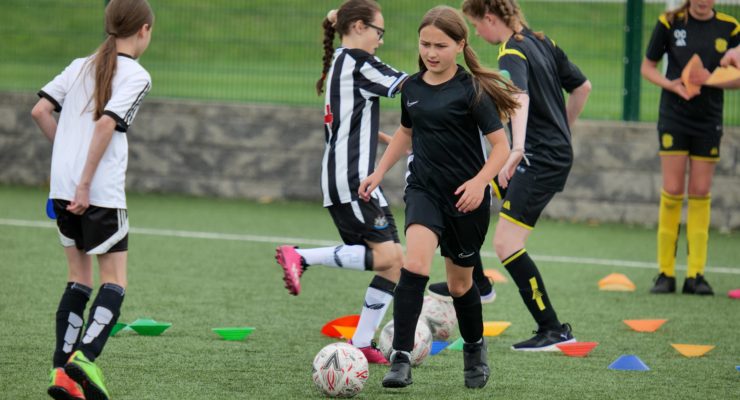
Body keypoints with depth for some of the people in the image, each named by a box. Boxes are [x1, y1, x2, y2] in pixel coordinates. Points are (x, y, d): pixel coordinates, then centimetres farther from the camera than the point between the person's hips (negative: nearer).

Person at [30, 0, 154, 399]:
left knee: (79, 277, 14)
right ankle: (85, 355, -20)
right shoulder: (136, 76, -6)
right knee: (114, 280, 2)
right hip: (102, 192, -6)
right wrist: (85, 184, -17)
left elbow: (40, 111, 8)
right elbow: (106, 124, -18)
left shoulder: (80, 66, 13)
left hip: (62, 186, 6)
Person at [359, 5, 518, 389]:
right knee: (415, 262, -23)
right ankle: (401, 359, -26)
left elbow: (501, 145, -10)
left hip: (466, 198, -3)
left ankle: (475, 348, 40)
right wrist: (379, 172, 17)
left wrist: (480, 181, -25)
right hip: (424, 189, 3)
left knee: (459, 283, 11)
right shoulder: (412, 87, 5)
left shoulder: (471, 90, -10)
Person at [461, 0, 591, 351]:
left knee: (506, 245, -13)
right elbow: (582, 86, 20)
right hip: (557, 151, 10)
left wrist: (518, 148, -51)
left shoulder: (512, 54, -16)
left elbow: (520, 98, -36)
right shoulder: (542, 42, 11)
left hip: (540, 160, -10)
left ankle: (553, 330, -13)